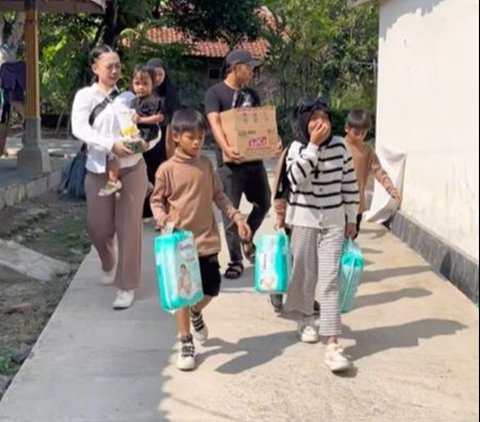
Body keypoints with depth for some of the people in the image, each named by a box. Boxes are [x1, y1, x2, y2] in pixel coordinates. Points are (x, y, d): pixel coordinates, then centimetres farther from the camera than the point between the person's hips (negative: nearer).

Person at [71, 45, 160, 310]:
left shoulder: (128, 97, 6)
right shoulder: (85, 96, 0)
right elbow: (79, 129, -17)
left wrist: (146, 142, -20)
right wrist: (111, 144, -31)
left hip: (131, 169, 1)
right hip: (98, 171, 0)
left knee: (128, 227, 1)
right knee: (98, 227, 7)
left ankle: (127, 285, 11)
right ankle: (109, 265, 40)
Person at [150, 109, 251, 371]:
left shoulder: (206, 165, 5)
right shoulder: (167, 169, -8)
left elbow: (218, 195, 12)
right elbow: (156, 200, -1)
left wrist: (237, 217, 5)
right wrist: (162, 219, -21)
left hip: (207, 239, 4)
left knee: (212, 288, 10)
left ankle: (196, 313, 43)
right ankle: (186, 345, 17)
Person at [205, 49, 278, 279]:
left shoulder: (252, 94, 13)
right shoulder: (215, 92, -5)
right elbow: (214, 123, -18)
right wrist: (226, 147, -36)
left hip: (254, 158, 6)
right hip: (230, 161, -6)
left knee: (264, 203, 14)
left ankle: (247, 239, 37)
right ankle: (235, 261, 9)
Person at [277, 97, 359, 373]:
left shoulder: (340, 146, -2)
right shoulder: (297, 148, -6)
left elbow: (350, 183, 5)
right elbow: (294, 179, -23)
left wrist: (352, 219, 7)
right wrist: (313, 146, -25)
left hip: (334, 221, 0)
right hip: (304, 220, 0)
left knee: (329, 278, -7)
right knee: (305, 273, 11)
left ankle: (333, 345, -10)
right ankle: (306, 319, 38)